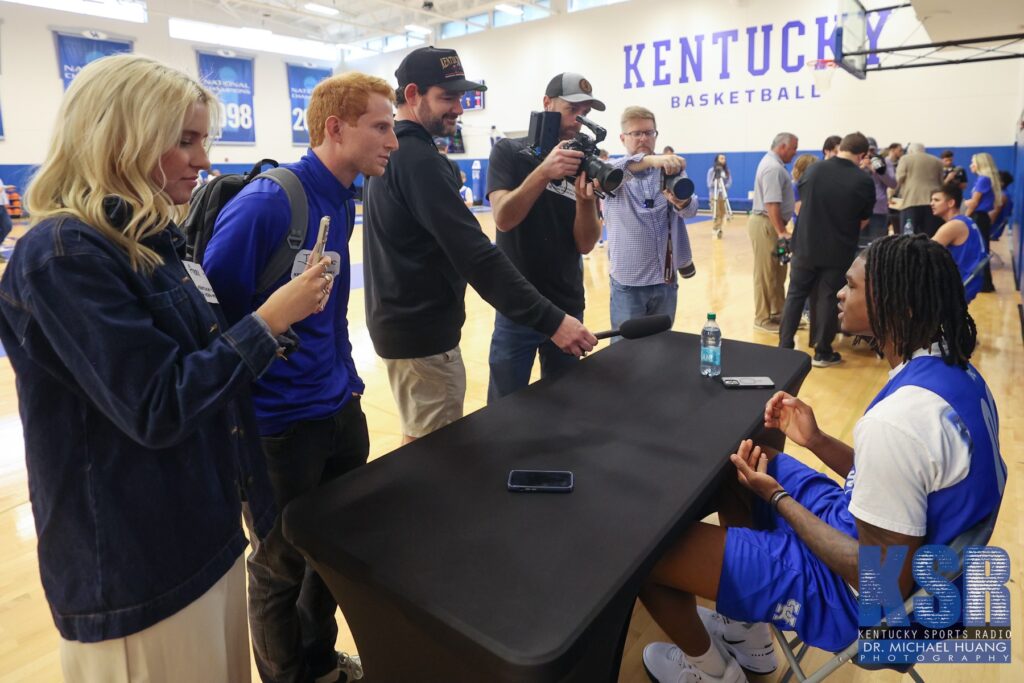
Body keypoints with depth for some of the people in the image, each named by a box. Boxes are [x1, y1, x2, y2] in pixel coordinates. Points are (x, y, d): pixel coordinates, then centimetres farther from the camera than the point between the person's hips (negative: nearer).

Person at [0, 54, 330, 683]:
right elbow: (157, 408, -25)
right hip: (137, 564, -8)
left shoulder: (156, 240, 8)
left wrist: (272, 325, 1)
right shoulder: (63, 254, -19)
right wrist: (268, 321, -20)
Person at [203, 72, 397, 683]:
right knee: (281, 567, 14)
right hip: (279, 423, -8)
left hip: (341, 410, 8)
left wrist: (348, 380, 14)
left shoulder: (341, 201, 6)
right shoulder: (266, 202, -20)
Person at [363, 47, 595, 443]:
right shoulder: (417, 158, -19)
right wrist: (551, 321, -30)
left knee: (421, 447, 22)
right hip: (422, 333, -10)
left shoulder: (391, 150, 13)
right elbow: (476, 257, -28)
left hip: (404, 322, 10)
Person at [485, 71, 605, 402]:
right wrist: (543, 171, -28)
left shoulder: (583, 163, 5)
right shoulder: (509, 152, -2)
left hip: (567, 308, 3)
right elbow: (503, 219, -17)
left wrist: (586, 199, -21)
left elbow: (585, 244, -3)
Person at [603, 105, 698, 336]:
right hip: (627, 282, -3)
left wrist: (682, 202, -34)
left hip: (666, 279, 3)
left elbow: (691, 209, -9)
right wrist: (649, 160, -42)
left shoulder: (671, 171, 7)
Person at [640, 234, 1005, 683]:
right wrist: (818, 441, -2)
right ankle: (747, 631, 30)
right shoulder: (952, 369, -2)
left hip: (857, 594, -9)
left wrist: (775, 495, -19)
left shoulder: (896, 421, -33)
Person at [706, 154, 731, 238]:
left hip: (723, 194, 4)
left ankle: (718, 229, 15)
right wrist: (716, 178, -22)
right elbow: (709, 184, -6)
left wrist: (725, 187, -14)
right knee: (716, 213, -11)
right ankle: (716, 229, -8)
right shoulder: (712, 170, -3)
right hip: (714, 194, -4)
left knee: (722, 213, 5)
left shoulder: (727, 170, 7)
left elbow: (729, 181, 4)